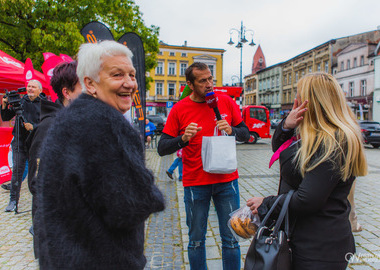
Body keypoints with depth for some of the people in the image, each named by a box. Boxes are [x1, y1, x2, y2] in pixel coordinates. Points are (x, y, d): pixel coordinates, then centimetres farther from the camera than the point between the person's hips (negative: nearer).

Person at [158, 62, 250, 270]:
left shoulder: (226, 102, 1)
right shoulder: (179, 109, -5)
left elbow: (245, 134, 8)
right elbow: (162, 149, -6)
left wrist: (232, 130, -13)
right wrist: (183, 139, -24)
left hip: (226, 180, 2)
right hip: (195, 184, -1)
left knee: (231, 239, 12)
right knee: (196, 241, 13)